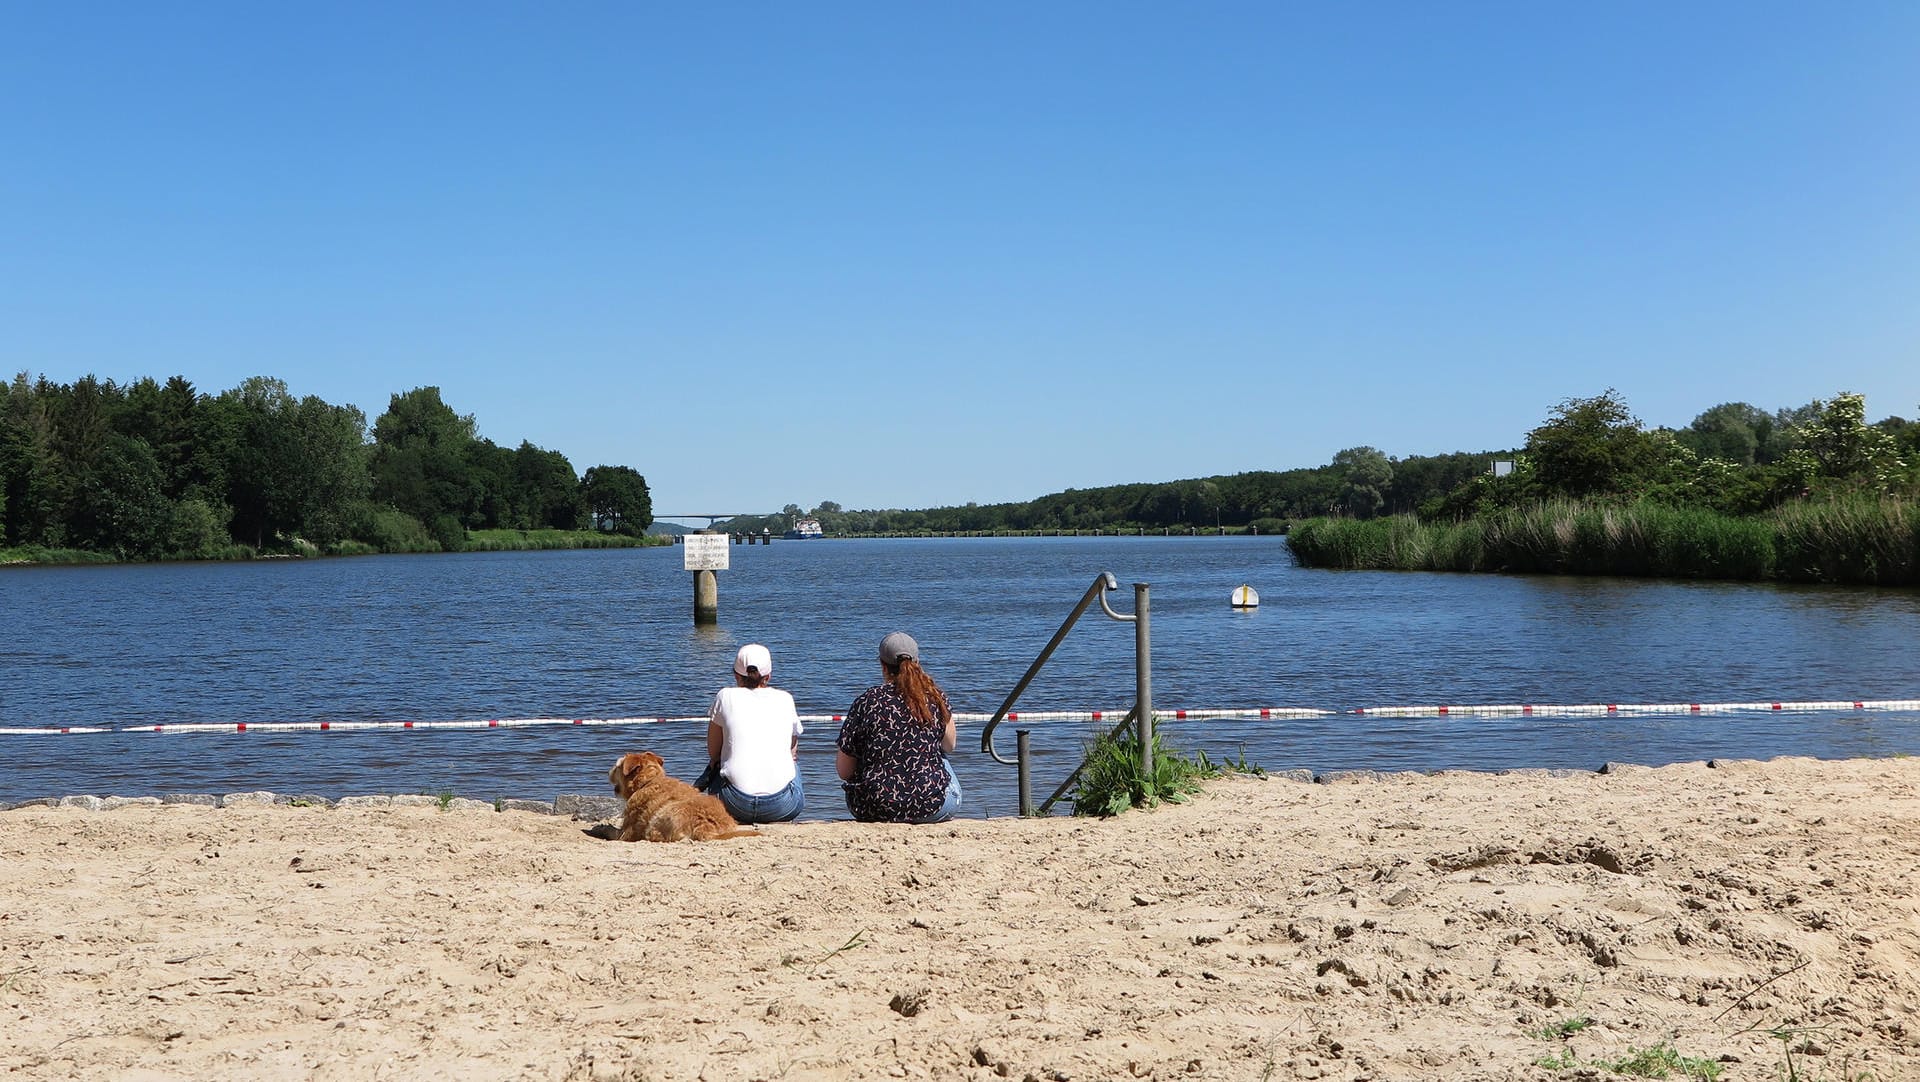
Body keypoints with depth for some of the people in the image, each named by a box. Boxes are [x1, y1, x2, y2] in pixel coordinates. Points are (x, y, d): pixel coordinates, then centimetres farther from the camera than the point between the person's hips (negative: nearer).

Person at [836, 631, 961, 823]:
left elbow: (844, 772, -2)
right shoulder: (936, 696, -1)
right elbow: (949, 746, 15)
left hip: (874, 809, -1)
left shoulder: (868, 700, -6)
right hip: (931, 808, 1)